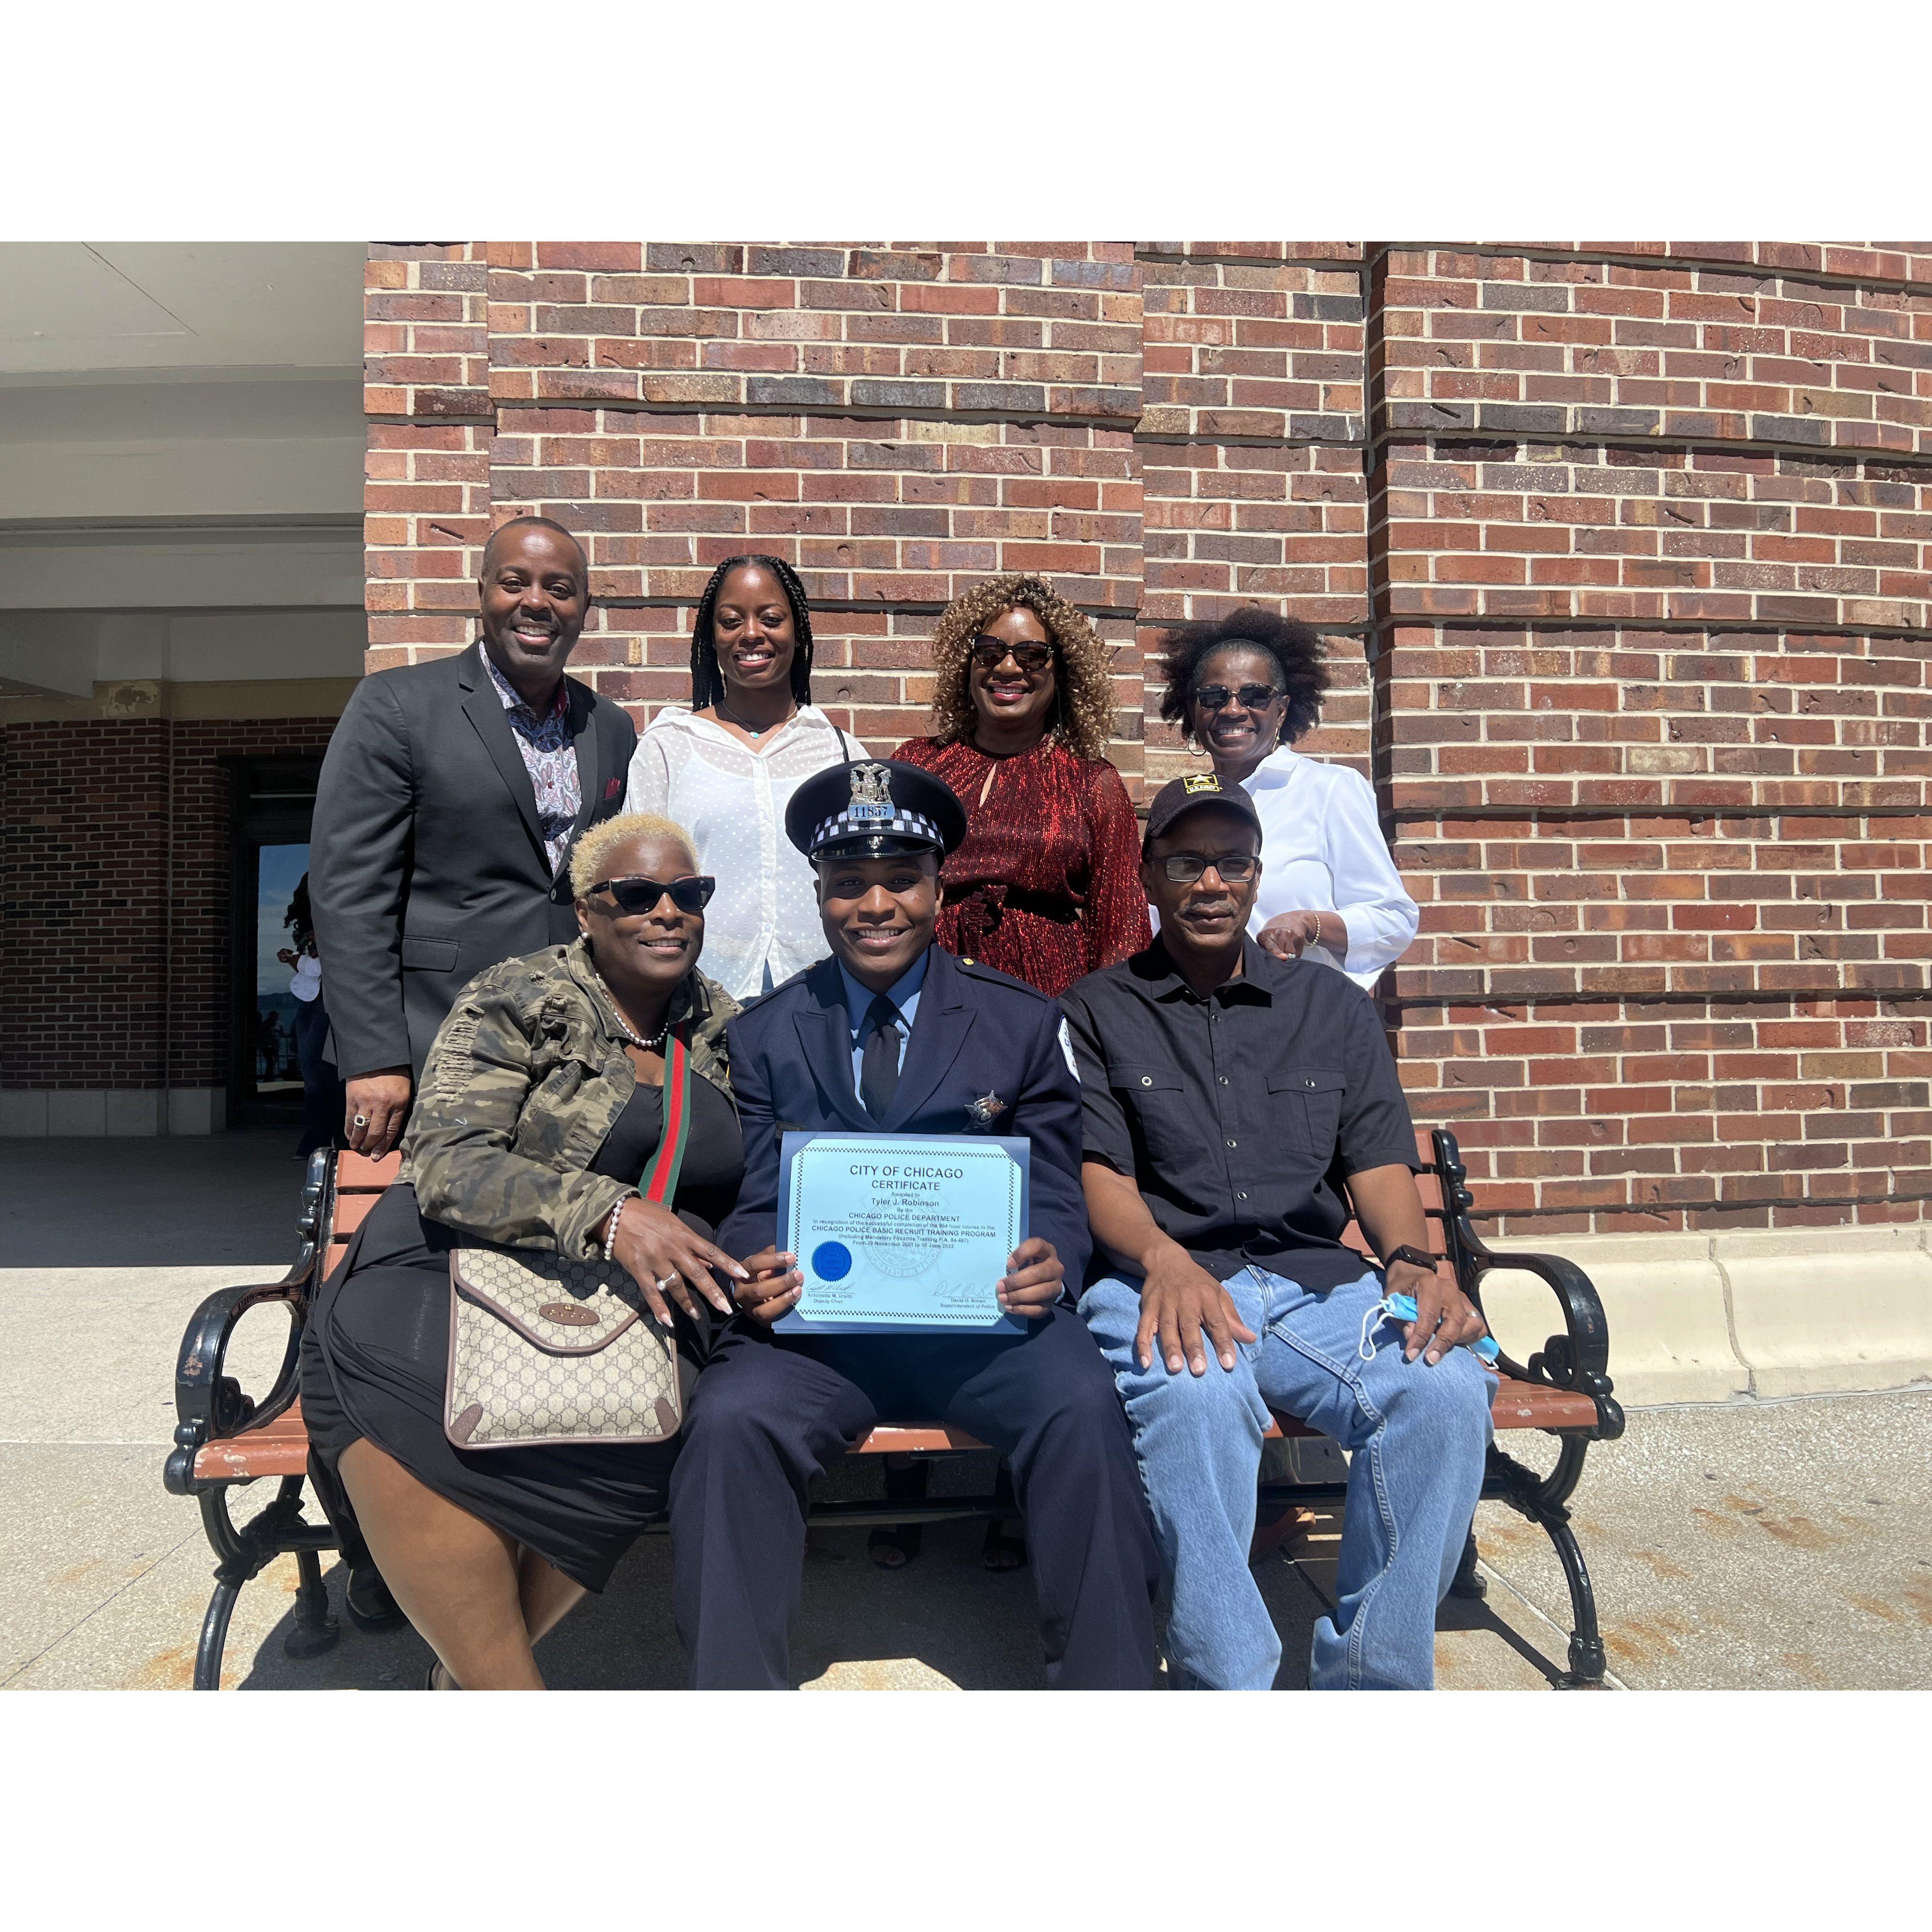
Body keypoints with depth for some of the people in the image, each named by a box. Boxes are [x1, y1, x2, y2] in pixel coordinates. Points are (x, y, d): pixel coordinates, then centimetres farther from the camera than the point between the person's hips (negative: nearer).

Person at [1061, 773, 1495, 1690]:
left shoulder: (1333, 1006, 21)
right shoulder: (1096, 1013, 12)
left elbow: (1378, 1160, 13)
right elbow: (1098, 1172, 1)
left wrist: (1411, 1260, -10)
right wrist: (1164, 1258, -21)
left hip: (1313, 1280, 3)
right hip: (1162, 1282, -2)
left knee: (1446, 1388, -28)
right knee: (1195, 1397, -37)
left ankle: (1371, 1680, -12)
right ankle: (1231, 1683, -20)